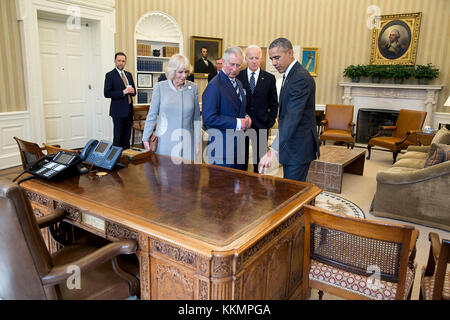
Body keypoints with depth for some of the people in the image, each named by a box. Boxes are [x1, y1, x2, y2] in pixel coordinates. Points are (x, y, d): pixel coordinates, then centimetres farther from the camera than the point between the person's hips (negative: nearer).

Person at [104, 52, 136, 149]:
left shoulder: (129, 75, 15)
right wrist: (123, 92, -19)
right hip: (118, 111, -6)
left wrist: (132, 91, -3)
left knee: (127, 136, 10)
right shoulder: (110, 75, -4)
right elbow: (107, 94, -12)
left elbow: (134, 92, 21)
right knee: (118, 137, -1)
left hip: (129, 110, 6)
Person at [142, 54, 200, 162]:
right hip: (165, 141, -1)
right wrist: (146, 138, 3)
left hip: (186, 142, 1)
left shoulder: (193, 87, 3)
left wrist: (197, 141, 6)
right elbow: (152, 115, 4)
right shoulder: (160, 87, -1)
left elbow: (196, 117, 7)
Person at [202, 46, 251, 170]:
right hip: (221, 146, -8)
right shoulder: (214, 86, -15)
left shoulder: (238, 83, 13)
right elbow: (209, 118, -22)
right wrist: (237, 123, -20)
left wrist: (246, 118, 3)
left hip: (238, 143, 8)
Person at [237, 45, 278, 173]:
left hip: (261, 125, 1)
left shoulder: (269, 78, 3)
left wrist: (271, 121, -2)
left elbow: (274, 103, 7)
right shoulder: (238, 76, 1)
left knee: (260, 158, 9)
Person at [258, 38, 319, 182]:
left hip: (299, 147, -10)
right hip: (291, 144, 10)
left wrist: (273, 150, -37)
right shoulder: (290, 75, 14)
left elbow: (293, 117, -30)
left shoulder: (301, 78, -20)